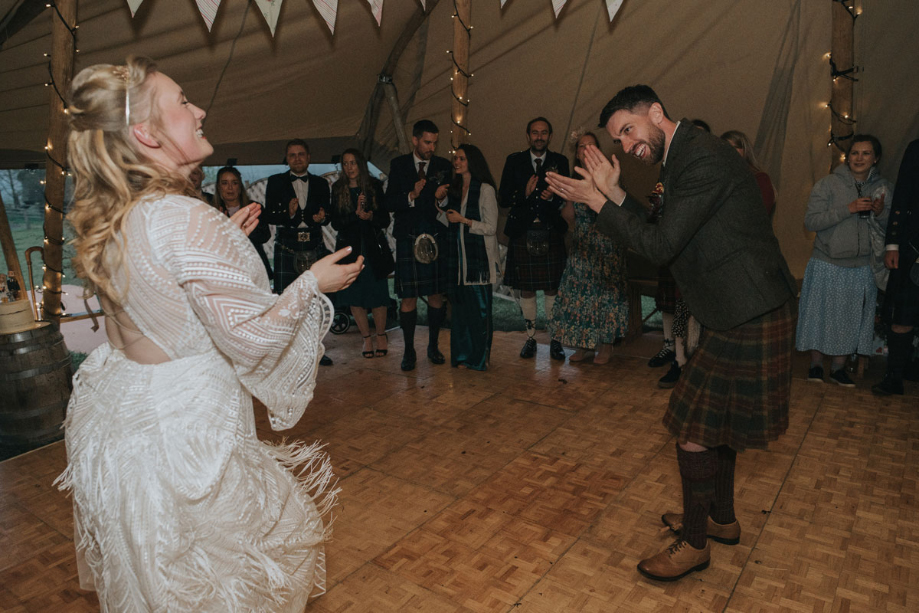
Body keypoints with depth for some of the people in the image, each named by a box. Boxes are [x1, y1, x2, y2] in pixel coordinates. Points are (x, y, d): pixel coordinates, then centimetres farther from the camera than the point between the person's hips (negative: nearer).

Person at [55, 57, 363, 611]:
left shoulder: (106, 220, 2)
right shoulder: (183, 217, -26)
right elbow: (248, 339, -25)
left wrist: (224, 238, 16)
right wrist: (312, 283, -12)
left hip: (117, 417, 9)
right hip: (182, 434, -9)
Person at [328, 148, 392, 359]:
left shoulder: (375, 186, 4)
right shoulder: (337, 189, 5)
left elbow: (385, 220, 2)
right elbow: (335, 222, -3)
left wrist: (370, 216, -17)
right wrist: (356, 214, -17)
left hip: (373, 248, -1)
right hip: (350, 248, 1)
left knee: (377, 296, -1)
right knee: (355, 297, 3)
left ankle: (381, 336, 18)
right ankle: (367, 338, 17)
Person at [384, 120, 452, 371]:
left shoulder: (443, 165, 9)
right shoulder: (398, 165, 7)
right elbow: (389, 203, 1)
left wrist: (442, 197, -12)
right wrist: (411, 196, -15)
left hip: (436, 238, 1)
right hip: (408, 239, -1)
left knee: (436, 295, 6)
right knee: (408, 297, -1)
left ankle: (433, 346, 22)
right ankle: (409, 351, 13)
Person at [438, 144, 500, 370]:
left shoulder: (485, 189, -6)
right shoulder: (453, 188, 13)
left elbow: (491, 228, -8)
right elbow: (446, 220, 18)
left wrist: (463, 220, -12)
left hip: (479, 257, -6)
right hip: (457, 256, 6)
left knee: (479, 307, 0)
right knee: (460, 305, 8)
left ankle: (479, 357, 11)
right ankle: (462, 355, 18)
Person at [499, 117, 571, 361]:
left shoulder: (560, 162, 9)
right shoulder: (514, 161, 8)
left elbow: (567, 198, 9)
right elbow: (504, 199, 3)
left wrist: (552, 197, -12)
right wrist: (524, 193, -15)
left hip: (552, 233, 0)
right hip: (523, 233, 0)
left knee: (553, 288, 0)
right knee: (526, 288, 5)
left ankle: (555, 340, 10)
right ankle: (530, 338, 17)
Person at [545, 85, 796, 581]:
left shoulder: (702, 158, -20)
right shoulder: (685, 157, 13)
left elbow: (660, 246, -22)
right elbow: (661, 237, 12)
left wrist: (595, 201, -14)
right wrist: (613, 192, 2)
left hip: (745, 318, -10)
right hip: (737, 313, 11)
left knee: (693, 427, -1)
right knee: (713, 421, 21)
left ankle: (694, 542, 18)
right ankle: (722, 519, 40)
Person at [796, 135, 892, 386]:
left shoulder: (883, 187, 4)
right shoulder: (829, 183, -7)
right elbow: (810, 221, -15)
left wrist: (879, 214, -14)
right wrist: (848, 209, -22)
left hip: (862, 268, 3)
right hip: (828, 265, -3)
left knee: (852, 318, 9)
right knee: (821, 314, 4)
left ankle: (838, 367, 23)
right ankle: (816, 364, 20)